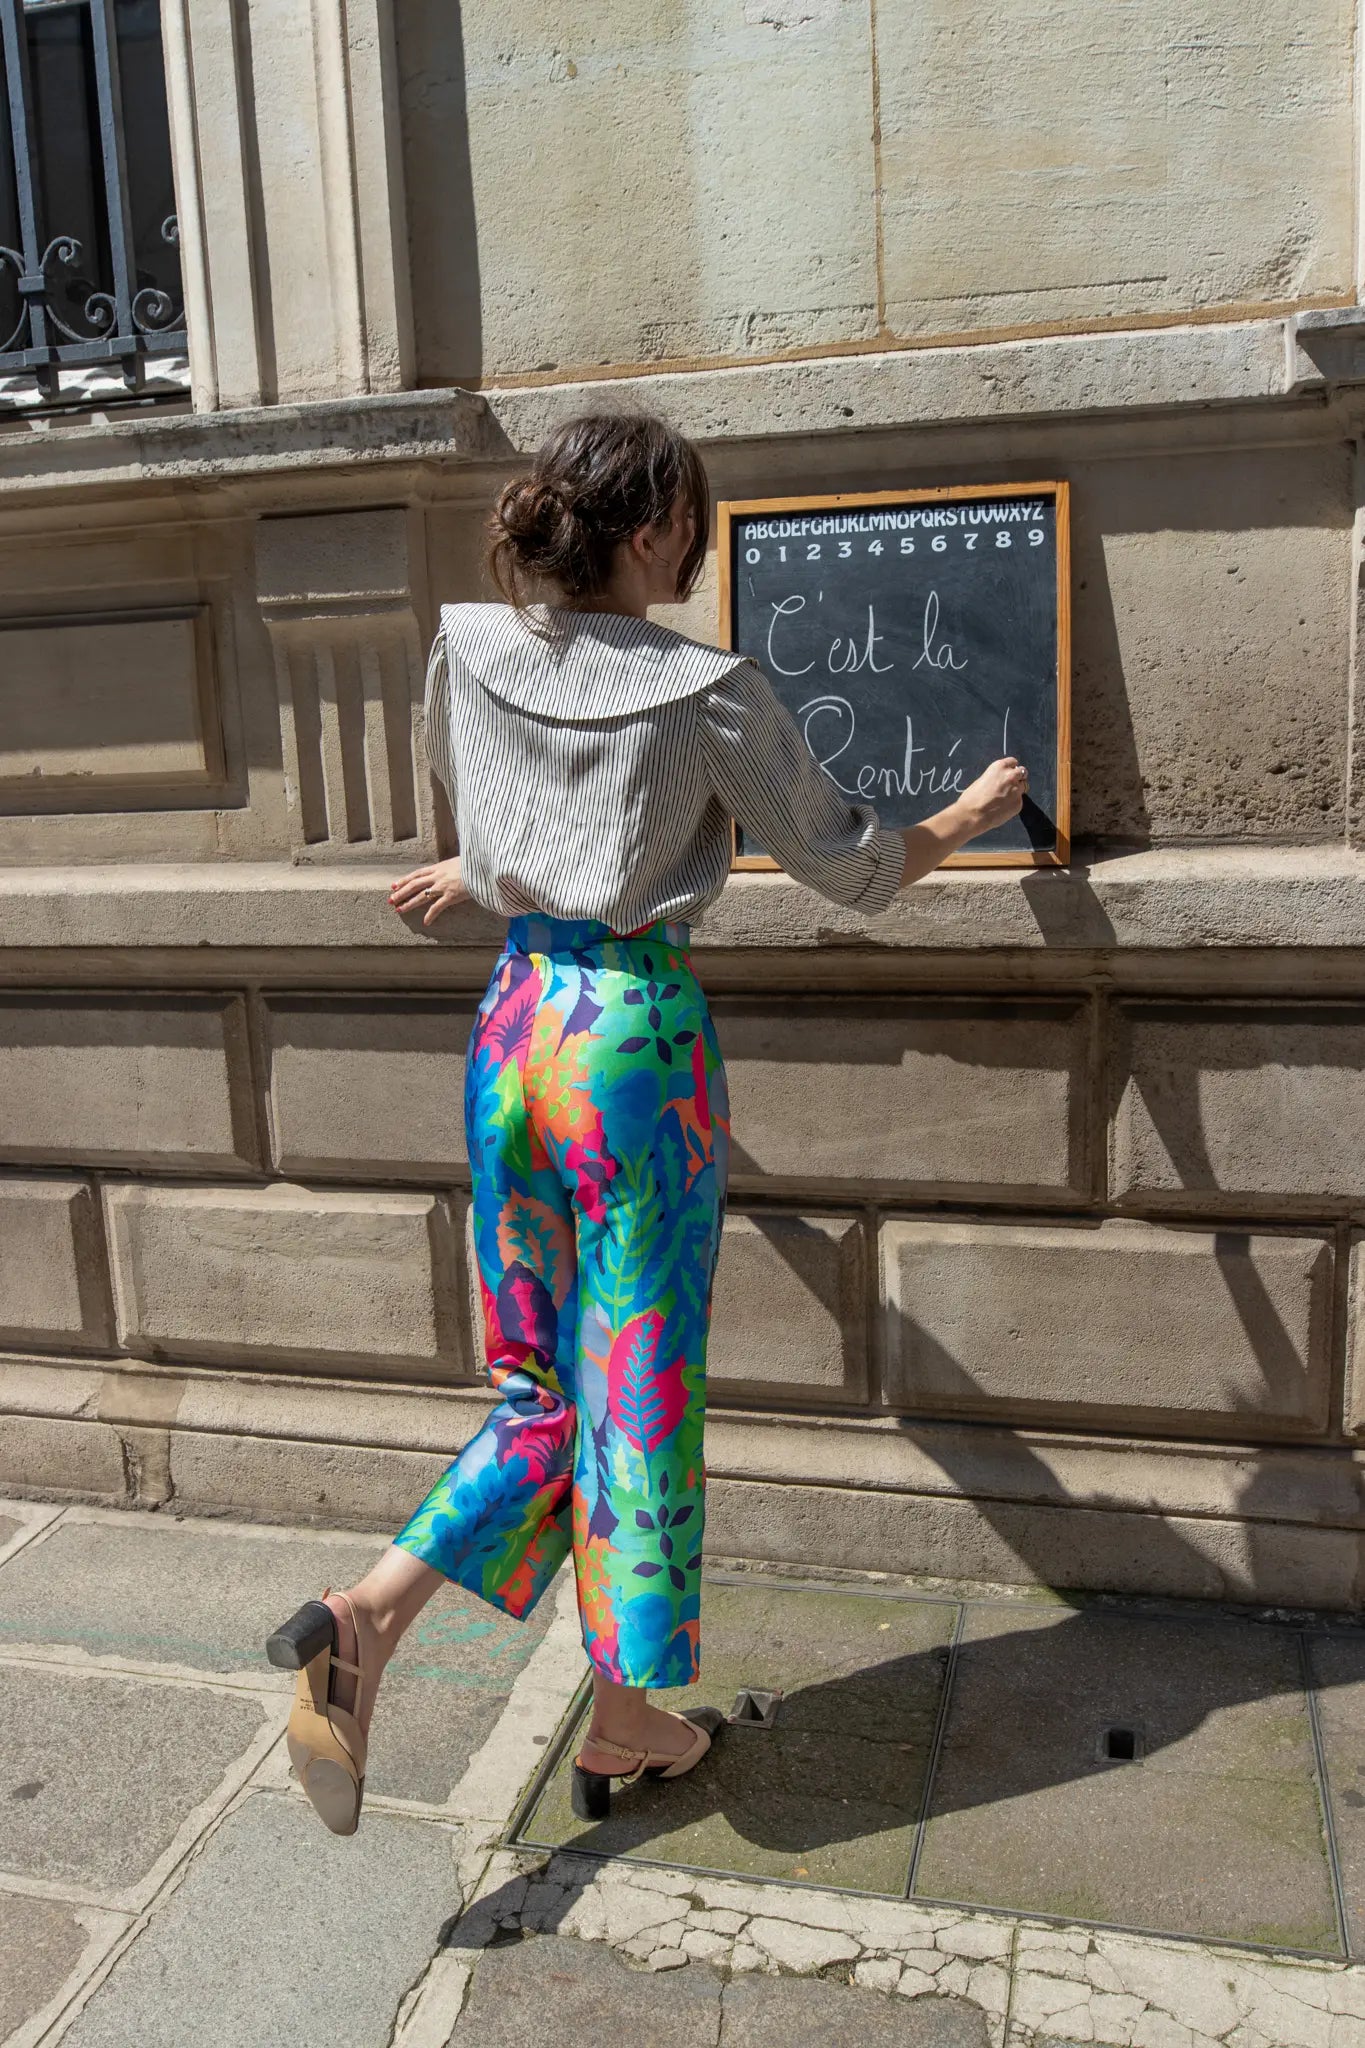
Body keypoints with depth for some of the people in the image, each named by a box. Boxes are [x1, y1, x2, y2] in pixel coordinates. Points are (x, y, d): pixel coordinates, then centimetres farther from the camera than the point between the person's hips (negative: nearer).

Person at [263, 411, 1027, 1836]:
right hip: (638, 1034, -5)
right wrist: (963, 820, 19)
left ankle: (363, 1616, 3)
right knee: (640, 1392, 9)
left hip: (510, 1026, 5)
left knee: (541, 1386, 19)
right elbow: (849, 866, -1)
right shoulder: (708, 692, -12)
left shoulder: (466, 651, 2)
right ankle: (625, 1721, 24)